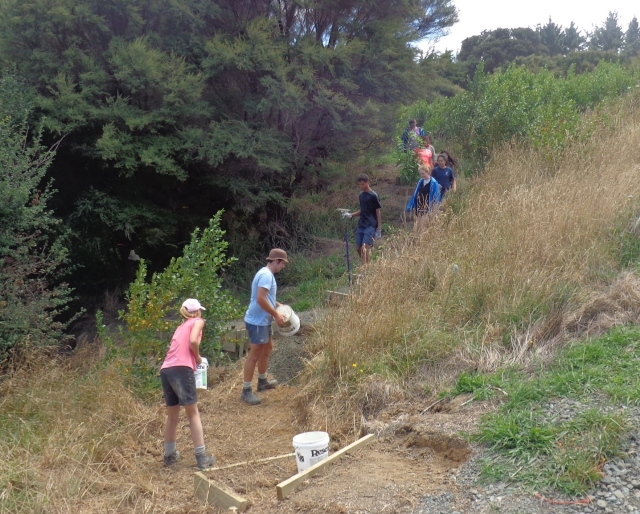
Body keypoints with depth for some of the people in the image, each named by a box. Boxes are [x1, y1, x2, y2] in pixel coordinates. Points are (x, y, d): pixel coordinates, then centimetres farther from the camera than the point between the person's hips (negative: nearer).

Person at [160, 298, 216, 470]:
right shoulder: (198, 321, 11)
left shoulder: (181, 326, 30)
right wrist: (198, 357, 7)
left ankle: (169, 455, 26)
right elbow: (193, 341, -8)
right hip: (181, 369, -7)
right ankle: (201, 457, 2)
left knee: (172, 416, 18)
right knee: (193, 413, 0)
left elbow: (179, 346, 18)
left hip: (166, 370, 7)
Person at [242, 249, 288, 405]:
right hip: (257, 322, -11)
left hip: (263, 321, 11)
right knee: (255, 354, -5)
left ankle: (262, 381, 39)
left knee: (267, 348, 24)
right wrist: (276, 314, -21)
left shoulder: (267, 274, 12)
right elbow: (261, 299, -29)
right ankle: (246, 391, 3)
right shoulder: (266, 275, -20)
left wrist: (278, 305, 16)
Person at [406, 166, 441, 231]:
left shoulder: (434, 183, -10)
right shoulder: (420, 182, 8)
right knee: (418, 228, 11)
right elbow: (415, 195, 14)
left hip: (427, 209, -6)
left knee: (422, 228, -11)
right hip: (419, 208, 6)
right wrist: (410, 206, 13)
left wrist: (433, 211, -14)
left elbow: (436, 198, -9)